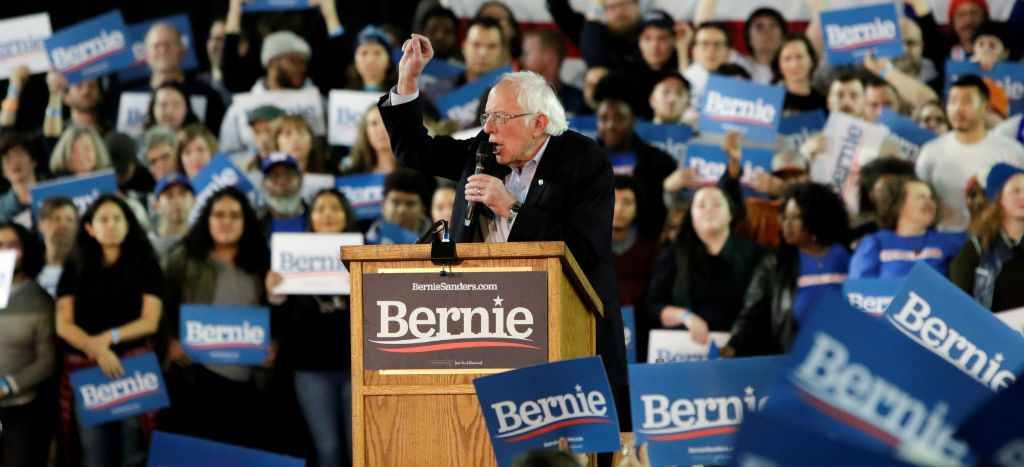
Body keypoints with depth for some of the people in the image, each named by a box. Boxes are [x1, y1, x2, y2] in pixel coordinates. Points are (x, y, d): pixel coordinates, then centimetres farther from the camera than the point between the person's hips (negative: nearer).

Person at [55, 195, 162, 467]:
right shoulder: (75, 269, 12)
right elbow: (64, 325, 4)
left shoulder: (145, 267, 8)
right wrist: (97, 349, -12)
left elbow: (150, 322, 1)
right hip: (86, 368, 2)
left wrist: (109, 337, -12)